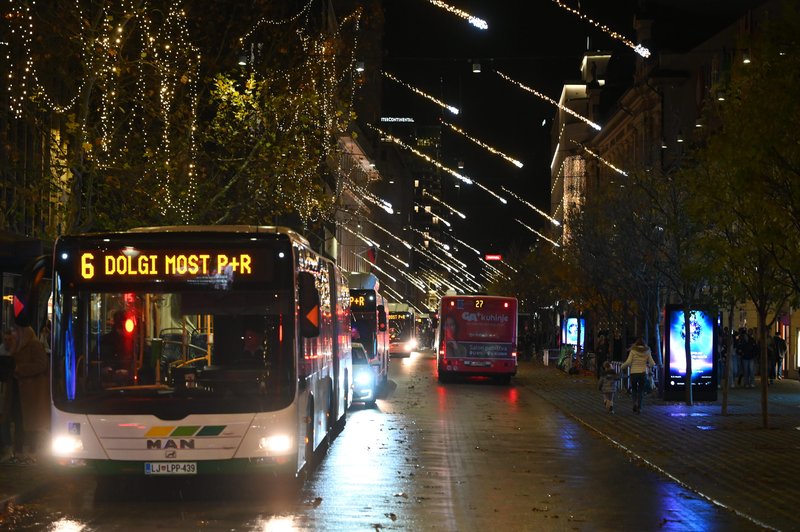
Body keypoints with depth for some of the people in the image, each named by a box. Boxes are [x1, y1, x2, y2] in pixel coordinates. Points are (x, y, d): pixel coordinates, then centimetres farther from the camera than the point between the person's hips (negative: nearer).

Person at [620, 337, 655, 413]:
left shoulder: (633, 351, -4)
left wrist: (622, 367, 7)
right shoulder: (647, 352, 2)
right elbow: (652, 363, 2)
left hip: (634, 373, -1)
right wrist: (649, 366, 25)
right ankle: (639, 407, 4)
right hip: (643, 373, 1)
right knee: (641, 390, 11)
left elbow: (628, 362, -10)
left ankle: (635, 403, -4)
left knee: (634, 389, 17)